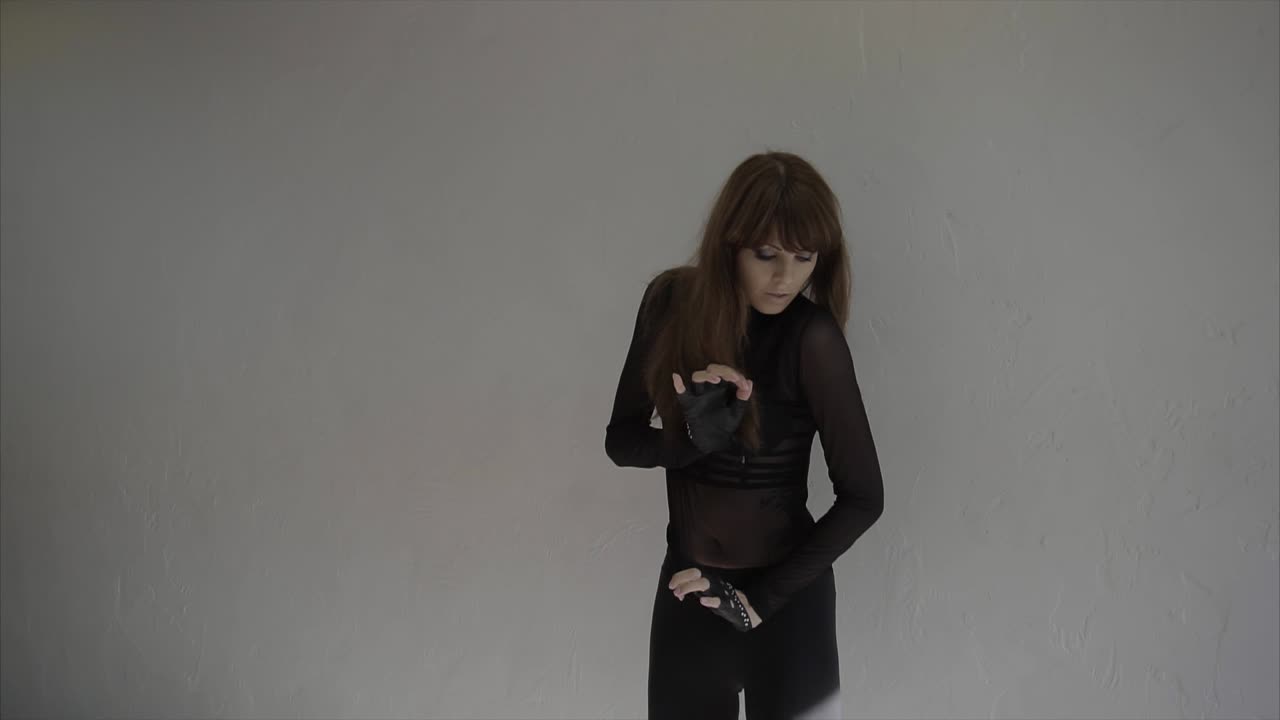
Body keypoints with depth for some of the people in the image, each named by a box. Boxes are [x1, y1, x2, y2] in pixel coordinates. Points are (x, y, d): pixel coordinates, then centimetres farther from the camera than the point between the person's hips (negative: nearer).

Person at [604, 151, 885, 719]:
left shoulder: (812, 336, -19)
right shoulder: (671, 301, -9)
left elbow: (863, 497, -16)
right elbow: (621, 440, -5)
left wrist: (763, 596, -15)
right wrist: (696, 440, -24)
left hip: (786, 595, -3)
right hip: (686, 585, 4)